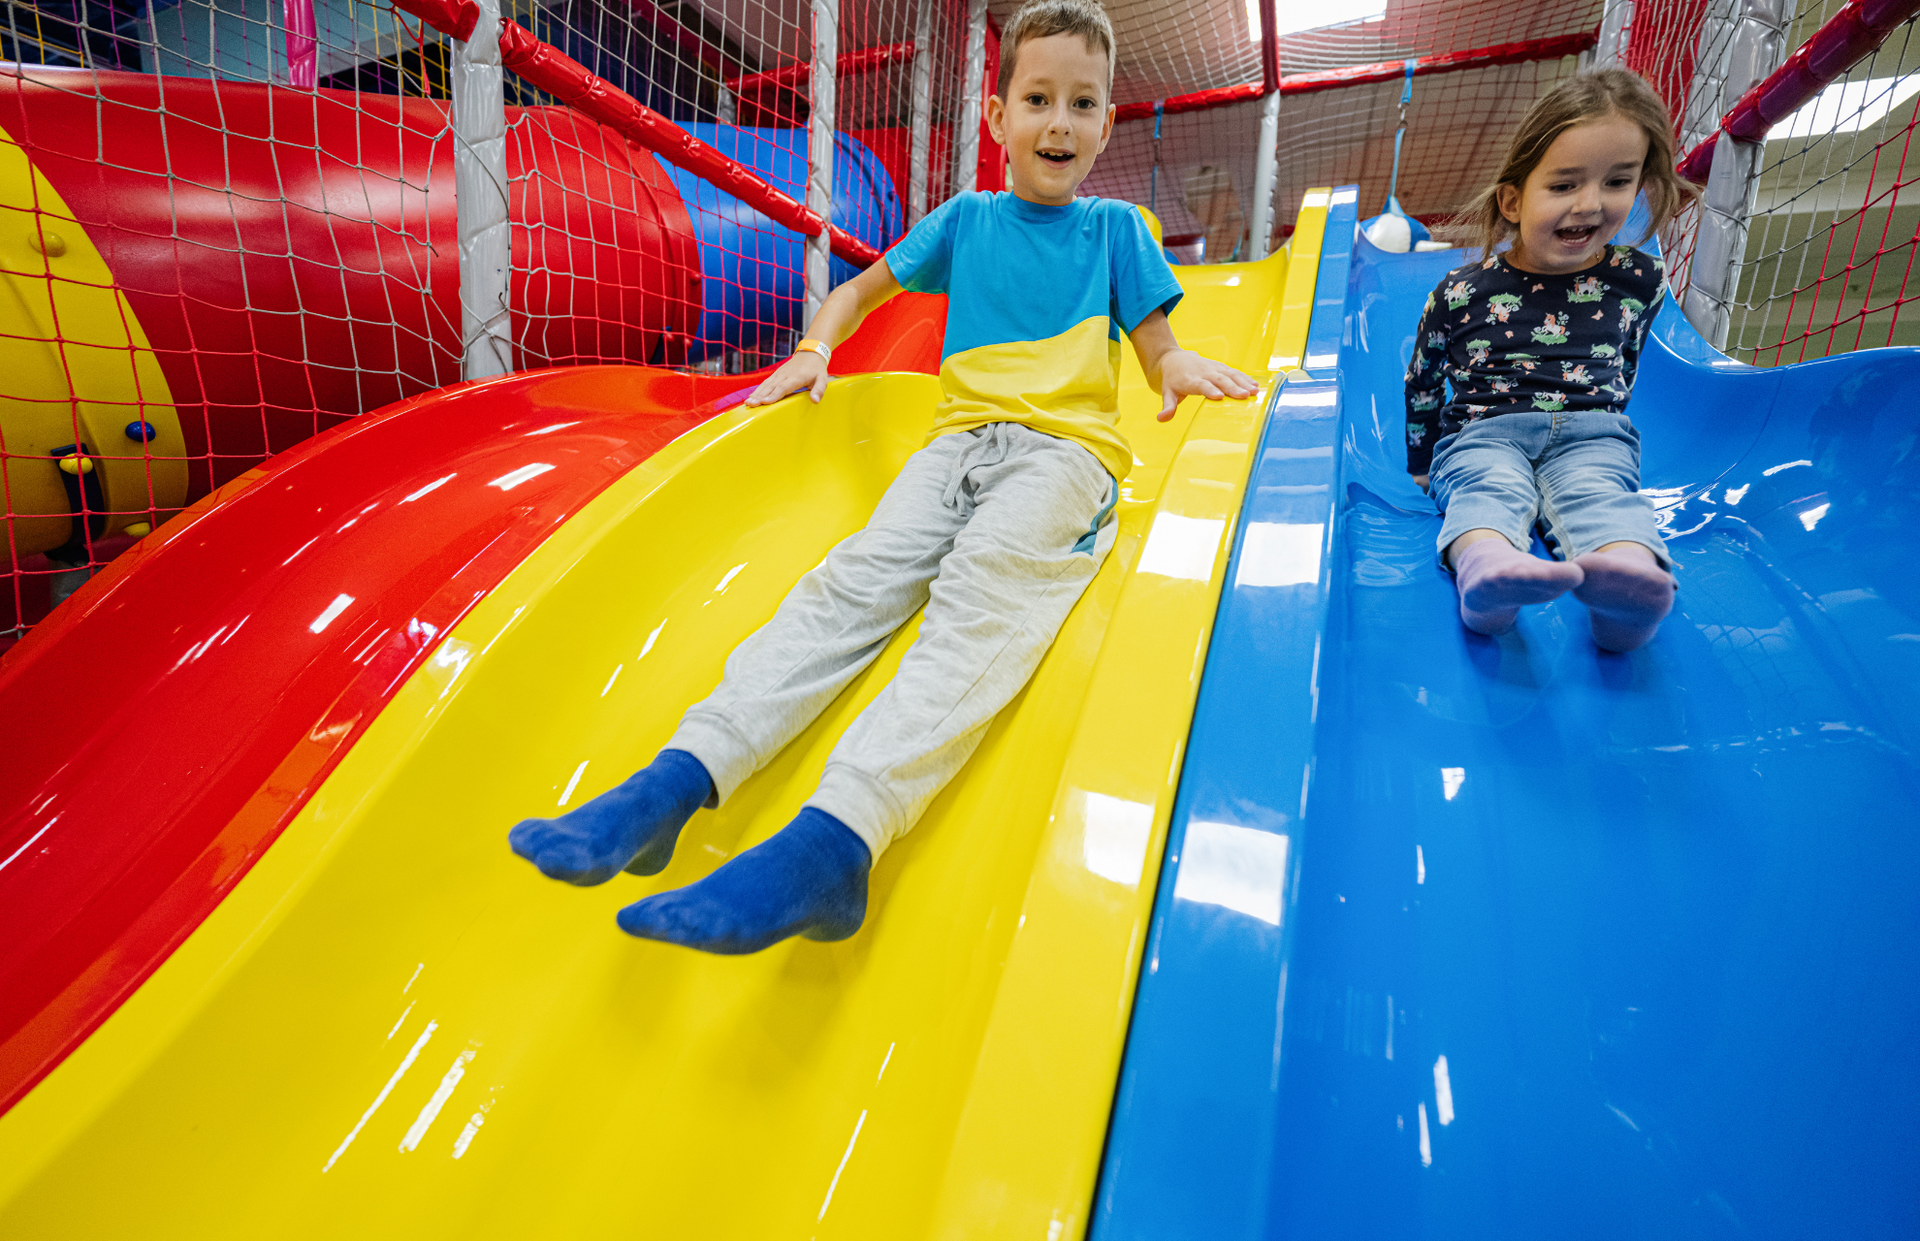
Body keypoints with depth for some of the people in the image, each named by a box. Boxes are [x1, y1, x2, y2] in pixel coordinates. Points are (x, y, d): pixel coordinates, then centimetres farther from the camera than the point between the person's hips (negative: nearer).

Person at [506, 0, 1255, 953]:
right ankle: (681, 776, -36)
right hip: (962, 437, 3)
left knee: (982, 587, -34)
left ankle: (835, 837, -51)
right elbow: (867, 286, 29)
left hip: (1066, 448, -2)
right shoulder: (966, 219, 22)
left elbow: (1156, 344, 15)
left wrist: (1180, 366, -10)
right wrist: (814, 352, 9)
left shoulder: (1114, 229, 19)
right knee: (859, 574, -25)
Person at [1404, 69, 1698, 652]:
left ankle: (1622, 585, -61)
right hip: (1479, 430, -2)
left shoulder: (1639, 279, 12)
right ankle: (1485, 569, -66)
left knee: (1599, 494, -31)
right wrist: (1422, 465, 16)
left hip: (1590, 433, 2)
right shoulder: (1462, 291, 3)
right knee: (1488, 488, -35)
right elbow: (1422, 383, 14)